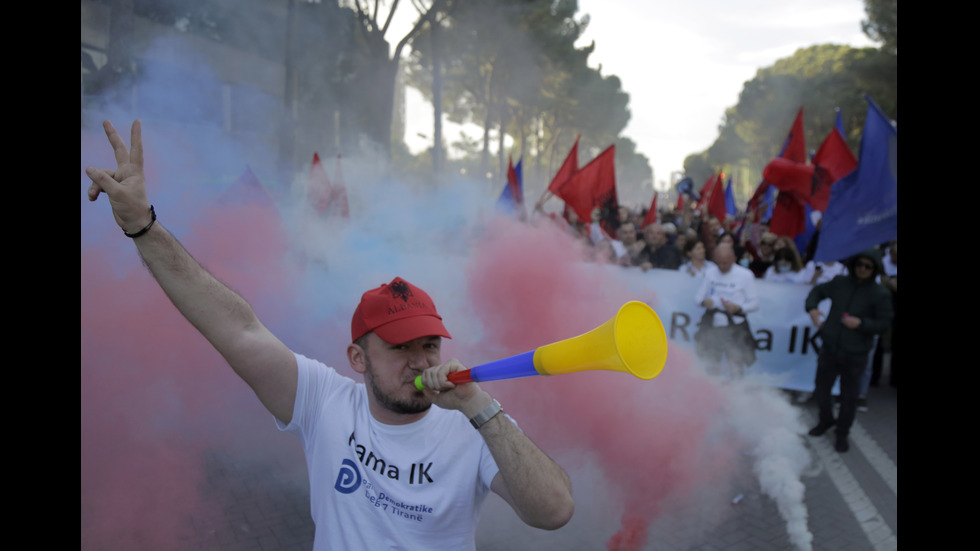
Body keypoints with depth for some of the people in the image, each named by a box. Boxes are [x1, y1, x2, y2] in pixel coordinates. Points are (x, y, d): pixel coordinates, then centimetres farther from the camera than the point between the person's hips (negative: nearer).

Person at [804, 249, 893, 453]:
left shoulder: (880, 294, -8)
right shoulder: (840, 283, 2)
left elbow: (884, 323, -6)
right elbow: (818, 291, 18)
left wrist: (861, 323, -22)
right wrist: (812, 308, -1)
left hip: (855, 355, -3)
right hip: (829, 348, 3)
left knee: (849, 397, 6)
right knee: (821, 389, 15)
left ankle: (842, 434, 26)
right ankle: (826, 420, 42)